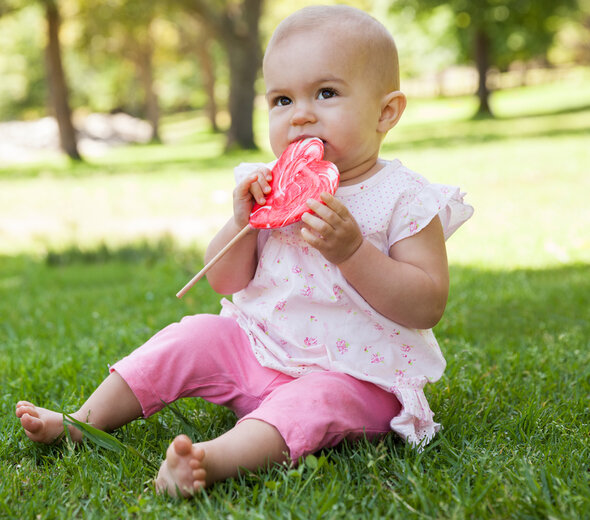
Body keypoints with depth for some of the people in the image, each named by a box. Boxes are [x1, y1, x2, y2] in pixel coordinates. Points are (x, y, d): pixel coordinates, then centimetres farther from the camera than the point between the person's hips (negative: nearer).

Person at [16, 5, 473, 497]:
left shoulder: (405, 200, -13)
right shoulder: (273, 189, 3)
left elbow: (427, 306, -19)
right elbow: (225, 282, 5)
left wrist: (352, 251, -31)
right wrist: (242, 222, -16)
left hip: (353, 372, -6)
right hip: (259, 346, 6)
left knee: (315, 400, -34)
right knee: (193, 338, -4)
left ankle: (213, 458, -56)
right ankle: (84, 421, 4)